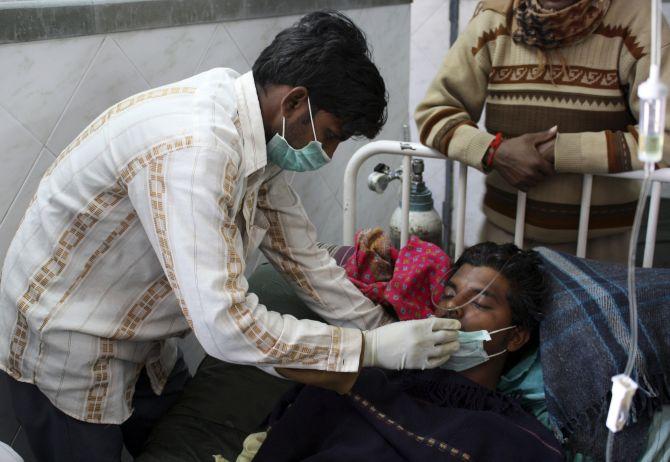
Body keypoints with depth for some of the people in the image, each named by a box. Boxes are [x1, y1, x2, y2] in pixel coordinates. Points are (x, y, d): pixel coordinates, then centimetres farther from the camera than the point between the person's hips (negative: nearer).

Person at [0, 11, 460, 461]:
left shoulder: (261, 138, -7)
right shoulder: (192, 146, -35)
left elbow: (303, 258, 2)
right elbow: (225, 323, -38)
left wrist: (394, 331, 0)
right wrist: (374, 347, -30)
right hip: (64, 346, -8)